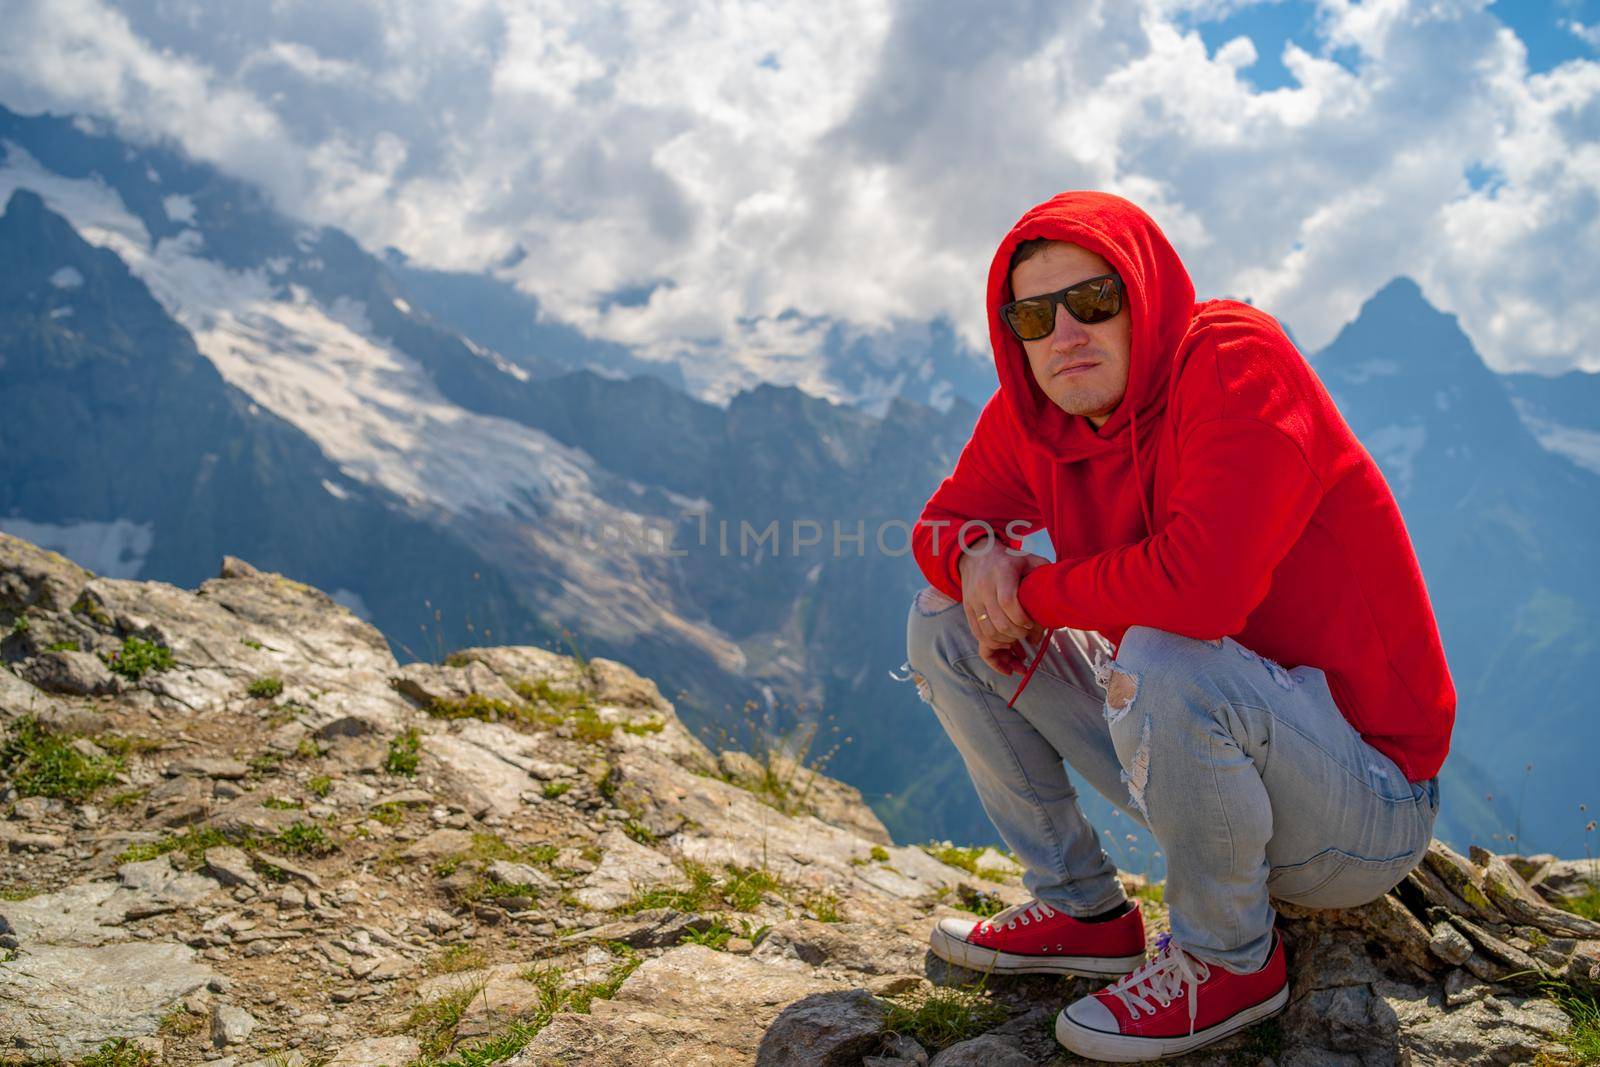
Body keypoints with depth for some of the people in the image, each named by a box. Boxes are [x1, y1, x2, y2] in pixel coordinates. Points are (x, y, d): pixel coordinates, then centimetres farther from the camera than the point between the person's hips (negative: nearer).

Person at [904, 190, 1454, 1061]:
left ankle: (1231, 958, -8)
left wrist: (1035, 590, -18)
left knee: (1160, 660, -38)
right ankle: (1083, 910, 12)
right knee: (944, 623, 4)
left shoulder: (1234, 357, -22)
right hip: (1205, 750, 7)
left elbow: (1202, 584, -37)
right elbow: (946, 520, 13)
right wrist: (979, 561, -13)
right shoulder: (1033, 412, -1)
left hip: (1366, 794, -7)